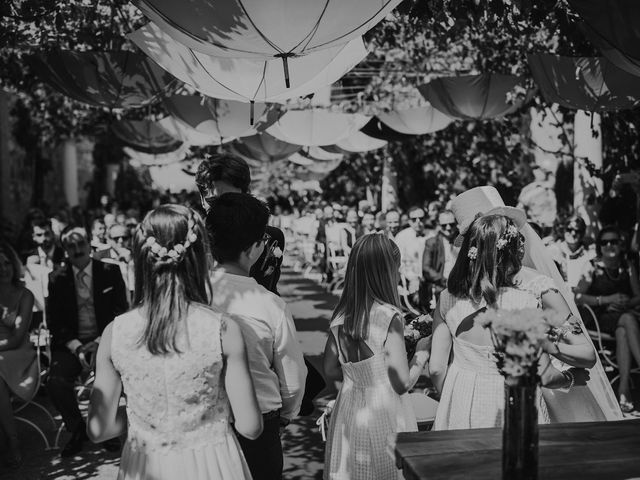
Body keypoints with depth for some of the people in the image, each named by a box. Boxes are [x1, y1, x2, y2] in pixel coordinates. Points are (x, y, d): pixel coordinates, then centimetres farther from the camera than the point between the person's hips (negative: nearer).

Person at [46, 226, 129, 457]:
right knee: (56, 382, -24)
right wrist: (76, 347, -13)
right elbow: (55, 322, 2)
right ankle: (77, 430, 4)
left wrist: (100, 342, -15)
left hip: (104, 340, -1)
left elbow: (120, 312, -1)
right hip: (71, 343, 1)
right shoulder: (57, 279, 4)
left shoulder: (110, 272, 1)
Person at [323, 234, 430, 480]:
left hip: (348, 411, 6)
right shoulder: (389, 317, -18)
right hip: (384, 412, -5)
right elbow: (402, 383, -16)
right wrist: (422, 352, -1)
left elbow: (331, 371, 8)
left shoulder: (340, 316, -1)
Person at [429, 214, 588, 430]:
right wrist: (572, 378, 10)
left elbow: (436, 369, -2)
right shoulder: (525, 303, -17)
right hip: (512, 408, -3)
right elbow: (544, 375, -11)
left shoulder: (447, 299, -8)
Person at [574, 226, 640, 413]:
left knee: (622, 333, -34)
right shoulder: (592, 267, -1)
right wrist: (608, 300, -15)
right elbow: (578, 297, -7)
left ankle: (624, 387, -41)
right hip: (599, 317, -3)